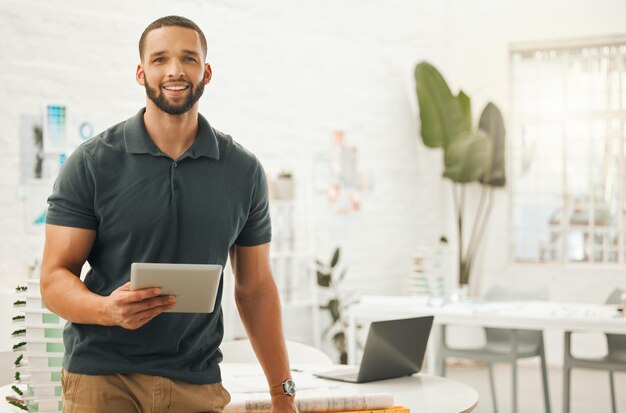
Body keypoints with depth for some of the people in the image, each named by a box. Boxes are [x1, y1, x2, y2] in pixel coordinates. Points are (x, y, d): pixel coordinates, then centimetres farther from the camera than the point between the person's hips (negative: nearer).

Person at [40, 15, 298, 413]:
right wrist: (108, 309, -25)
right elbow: (55, 278, -4)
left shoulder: (244, 170, 3)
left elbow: (256, 288, 8)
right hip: (101, 377, -1)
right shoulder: (92, 163, -3)